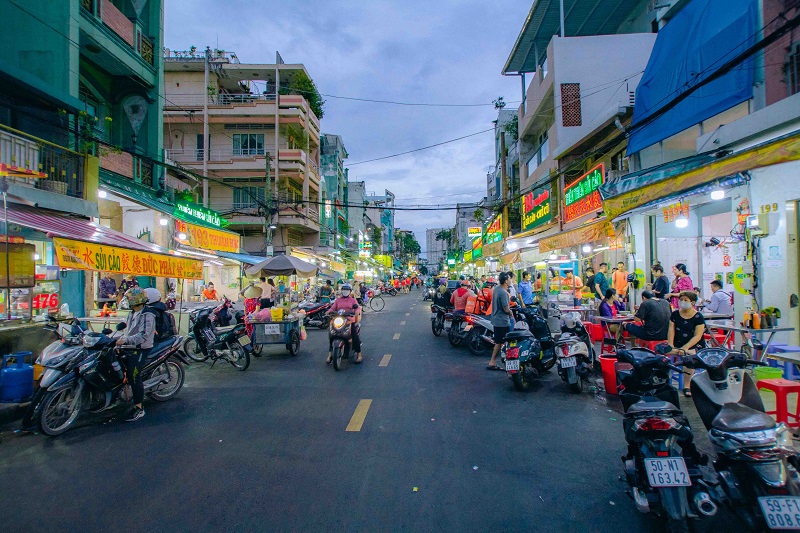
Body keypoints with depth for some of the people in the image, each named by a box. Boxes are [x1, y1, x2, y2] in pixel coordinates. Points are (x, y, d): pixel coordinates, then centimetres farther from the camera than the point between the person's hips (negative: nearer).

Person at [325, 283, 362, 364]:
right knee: (332, 336, -15)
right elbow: (332, 308, 7)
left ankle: (359, 355, -9)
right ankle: (330, 355, -6)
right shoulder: (337, 300, 18)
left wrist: (357, 311, -27)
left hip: (350, 321, -2)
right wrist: (329, 311, -15)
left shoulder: (353, 300, 12)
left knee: (355, 336, -19)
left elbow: (357, 308, -3)